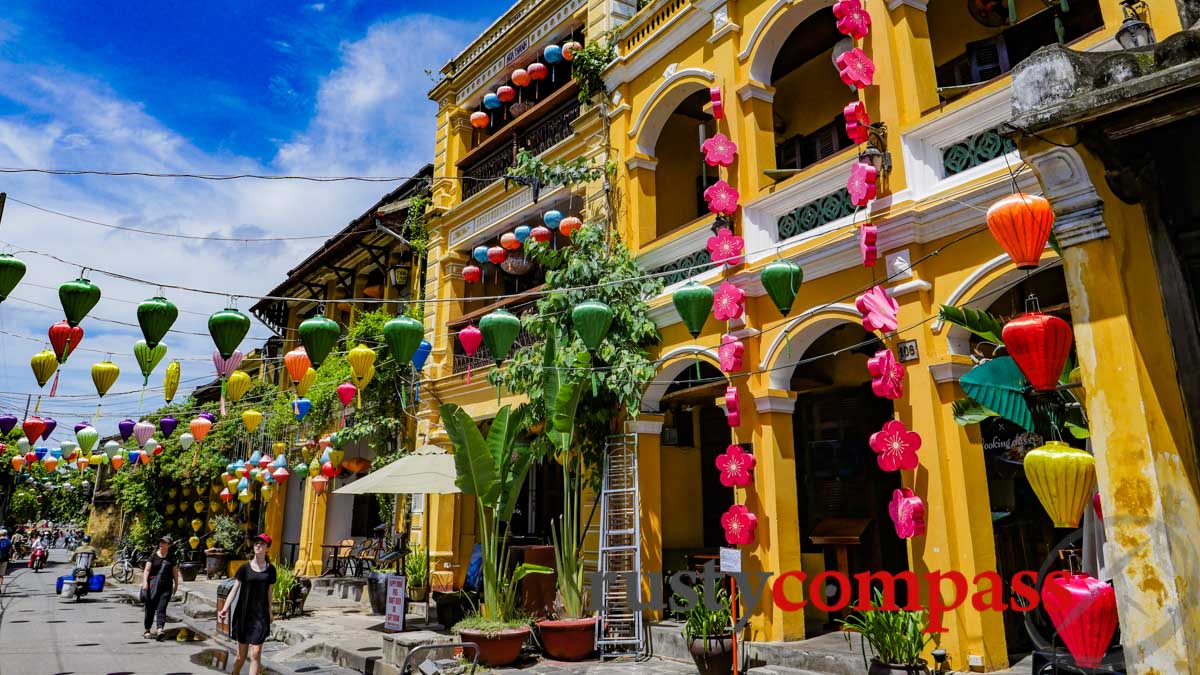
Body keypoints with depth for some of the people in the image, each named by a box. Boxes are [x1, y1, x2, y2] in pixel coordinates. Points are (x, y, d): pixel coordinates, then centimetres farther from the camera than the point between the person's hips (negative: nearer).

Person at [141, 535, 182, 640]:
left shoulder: (171, 558, 9)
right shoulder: (154, 555, 3)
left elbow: (175, 572, 14)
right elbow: (147, 570, -2)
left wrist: (176, 584, 15)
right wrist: (145, 582, -16)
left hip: (166, 586, 0)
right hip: (153, 585, 0)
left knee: (162, 608, -9)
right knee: (150, 608, 7)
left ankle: (159, 630, -18)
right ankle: (147, 630, 21)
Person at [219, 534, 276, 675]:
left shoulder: (270, 569, 3)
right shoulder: (245, 568, -1)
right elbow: (234, 589, -4)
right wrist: (225, 608, -17)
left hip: (261, 615, 0)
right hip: (244, 614, 0)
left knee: (256, 653, -8)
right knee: (241, 654, 11)